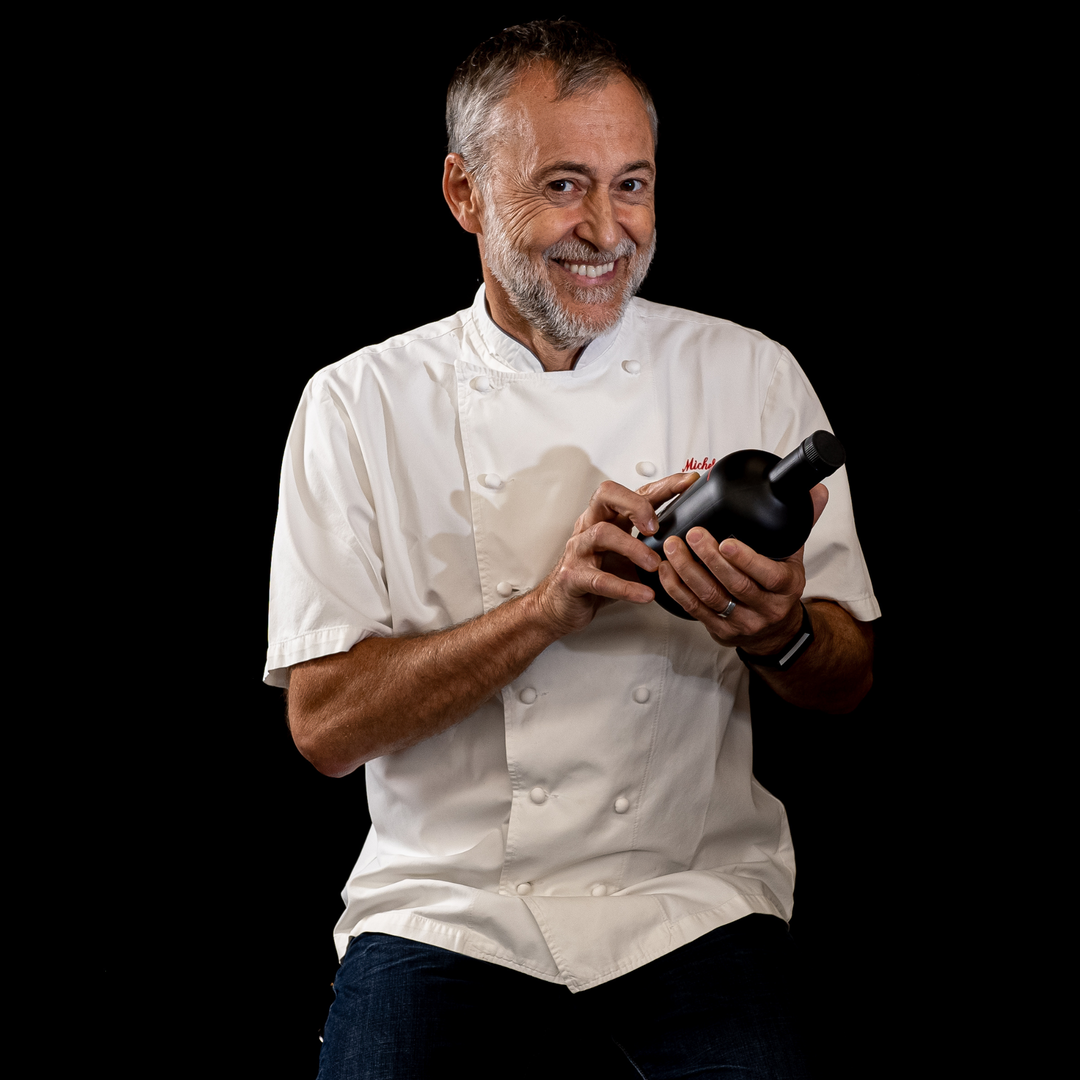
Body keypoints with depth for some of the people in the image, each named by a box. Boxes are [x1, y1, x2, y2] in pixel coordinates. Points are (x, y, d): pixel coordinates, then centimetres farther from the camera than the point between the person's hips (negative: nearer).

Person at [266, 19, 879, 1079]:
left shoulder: (753, 377, 6)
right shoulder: (358, 406, 1)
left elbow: (846, 680, 8)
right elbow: (326, 723, -7)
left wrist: (775, 630, -16)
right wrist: (554, 605, -19)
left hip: (690, 897, 1)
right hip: (451, 901, 0)